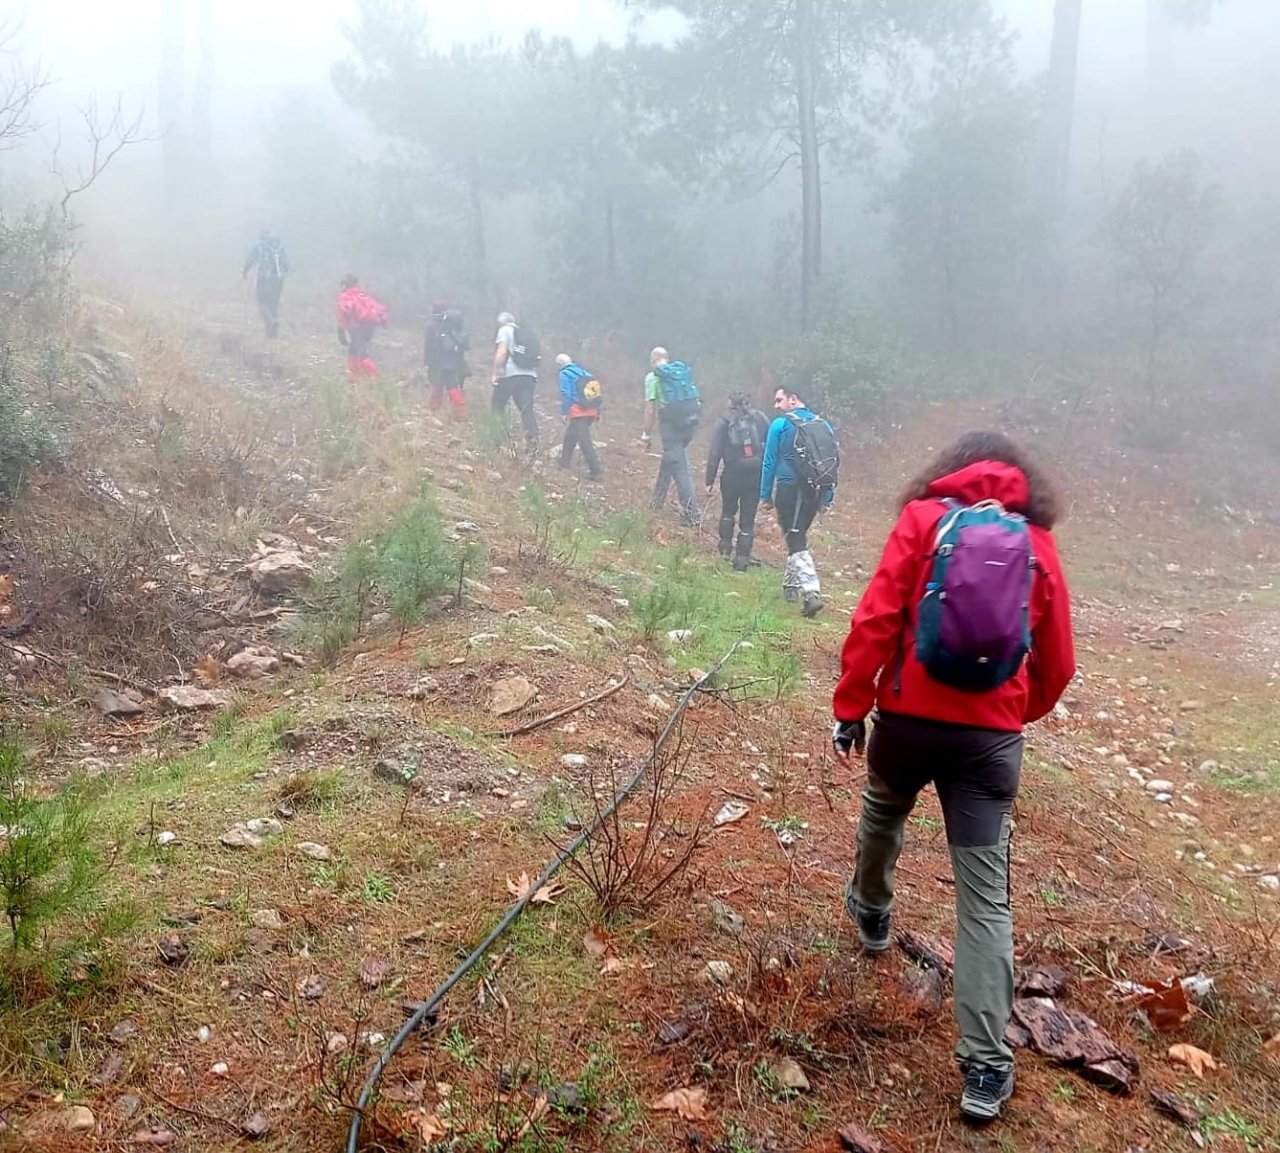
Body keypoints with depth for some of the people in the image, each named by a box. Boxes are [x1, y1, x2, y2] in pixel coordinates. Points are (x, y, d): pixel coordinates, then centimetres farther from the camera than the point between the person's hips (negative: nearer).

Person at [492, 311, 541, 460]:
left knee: (498, 408, 11)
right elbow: (536, 358, 19)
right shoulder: (529, 333, 22)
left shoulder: (505, 330, 3)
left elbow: (501, 352, -11)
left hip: (509, 375, -5)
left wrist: (495, 374, -10)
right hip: (529, 375, 5)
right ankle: (532, 443, -21)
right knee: (527, 410, -4)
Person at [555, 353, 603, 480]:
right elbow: (597, 392, 17)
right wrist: (598, 412, 20)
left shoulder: (565, 374, -2)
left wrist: (564, 412, -11)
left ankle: (595, 471, -17)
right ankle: (565, 461, 35)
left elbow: (566, 394, -13)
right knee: (570, 435, 25)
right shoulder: (584, 372, 19)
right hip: (591, 412, 8)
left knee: (584, 441, -10)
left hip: (578, 413, -8)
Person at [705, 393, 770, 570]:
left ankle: (725, 546, 19)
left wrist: (710, 481, 0)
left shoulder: (724, 422, 4)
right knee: (748, 519, 6)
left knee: (728, 510, 25)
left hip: (733, 474, -1)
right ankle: (742, 560, 4)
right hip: (757, 474, 1)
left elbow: (714, 453, -1)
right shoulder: (761, 419, 8)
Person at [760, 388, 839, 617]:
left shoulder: (780, 425, -4)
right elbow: (833, 462, 12)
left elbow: (770, 462, -5)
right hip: (815, 492, 6)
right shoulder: (824, 424, 11)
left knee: (796, 543, -8)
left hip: (789, 490, -6)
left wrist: (766, 495, 2)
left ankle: (811, 593, -23)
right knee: (798, 536, 23)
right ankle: (791, 586, 32)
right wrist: (828, 497, 17)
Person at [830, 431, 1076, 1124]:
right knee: (985, 896, 2)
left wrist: (849, 708, -3)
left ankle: (871, 913, 56)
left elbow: (875, 619, -9)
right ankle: (986, 1069, 1)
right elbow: (1057, 664, 11)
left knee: (882, 815, 31)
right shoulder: (1038, 543, 7)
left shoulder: (923, 518, 1)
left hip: (908, 716, 0)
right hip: (992, 736, 1)